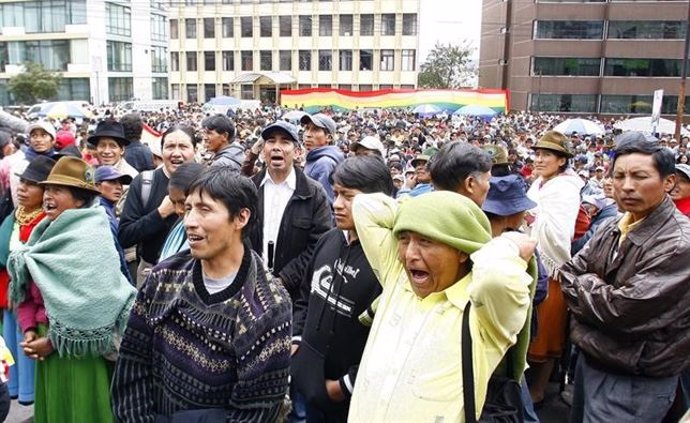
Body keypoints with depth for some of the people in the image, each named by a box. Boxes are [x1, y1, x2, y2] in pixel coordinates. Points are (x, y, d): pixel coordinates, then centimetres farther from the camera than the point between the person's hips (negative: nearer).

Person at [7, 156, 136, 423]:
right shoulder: (45, 233, 7)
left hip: (79, 349, -7)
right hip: (46, 342, 7)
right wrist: (29, 329, -2)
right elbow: (26, 289, 10)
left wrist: (54, 340, -14)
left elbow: (89, 303, -22)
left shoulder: (91, 237, -17)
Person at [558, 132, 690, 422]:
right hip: (590, 359, 7)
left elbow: (624, 310, -26)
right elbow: (568, 272, 4)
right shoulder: (612, 227, 2)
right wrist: (596, 291, -15)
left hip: (635, 383, -7)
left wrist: (582, 282, -10)